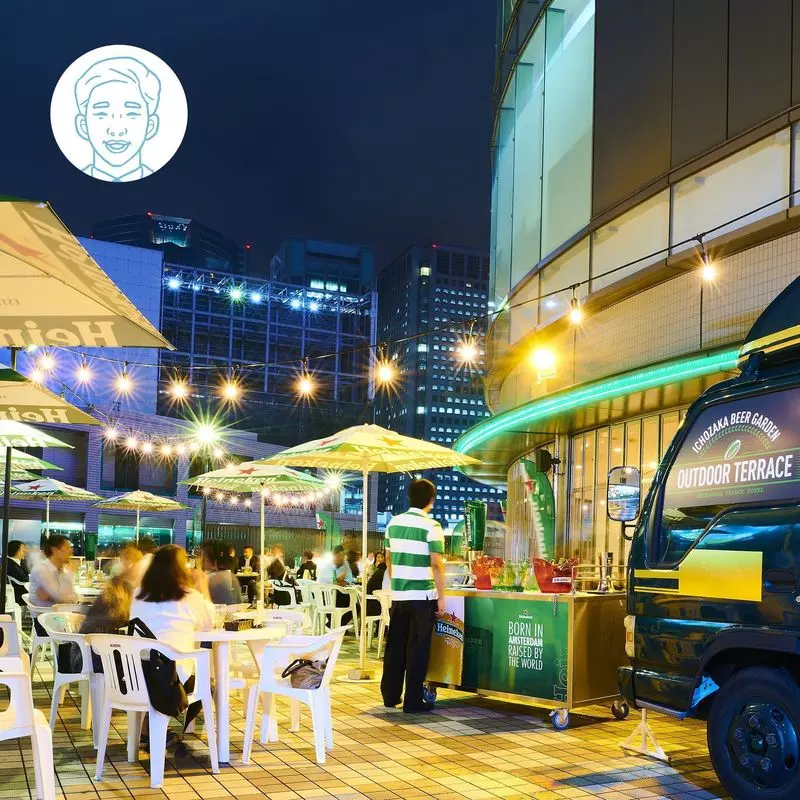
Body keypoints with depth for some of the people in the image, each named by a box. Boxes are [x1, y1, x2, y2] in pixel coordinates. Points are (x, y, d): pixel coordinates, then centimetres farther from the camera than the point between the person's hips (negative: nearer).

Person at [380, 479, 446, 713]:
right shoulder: (431, 526, -11)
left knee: (395, 646, 13)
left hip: (398, 595, 5)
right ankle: (413, 701, 6)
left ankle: (390, 696, 21)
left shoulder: (394, 523, 6)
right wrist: (441, 596, -8)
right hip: (422, 596, -5)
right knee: (417, 650, 2)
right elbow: (436, 564, -14)